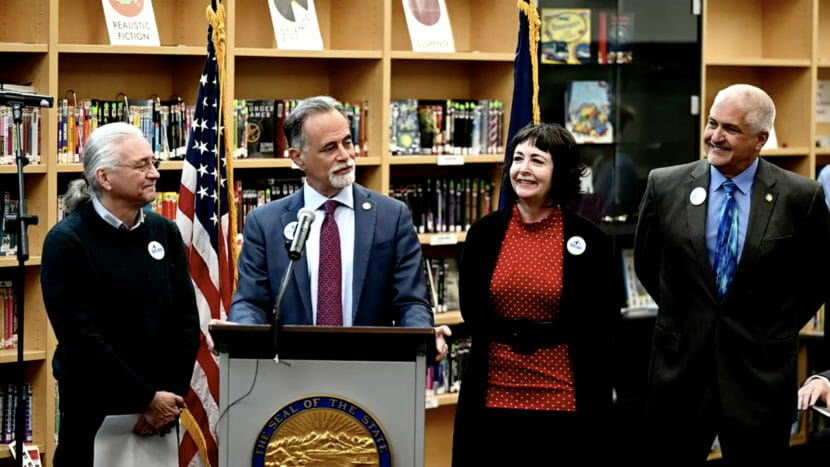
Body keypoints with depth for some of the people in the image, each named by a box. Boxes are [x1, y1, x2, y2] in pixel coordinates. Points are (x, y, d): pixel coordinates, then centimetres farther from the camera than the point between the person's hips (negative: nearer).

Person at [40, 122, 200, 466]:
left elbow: (187, 319, 4)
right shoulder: (67, 242, -10)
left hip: (161, 410, 5)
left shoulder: (164, 232, 5)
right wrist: (147, 398, -16)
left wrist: (170, 395, -7)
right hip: (94, 411, -4)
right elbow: (82, 336, -16)